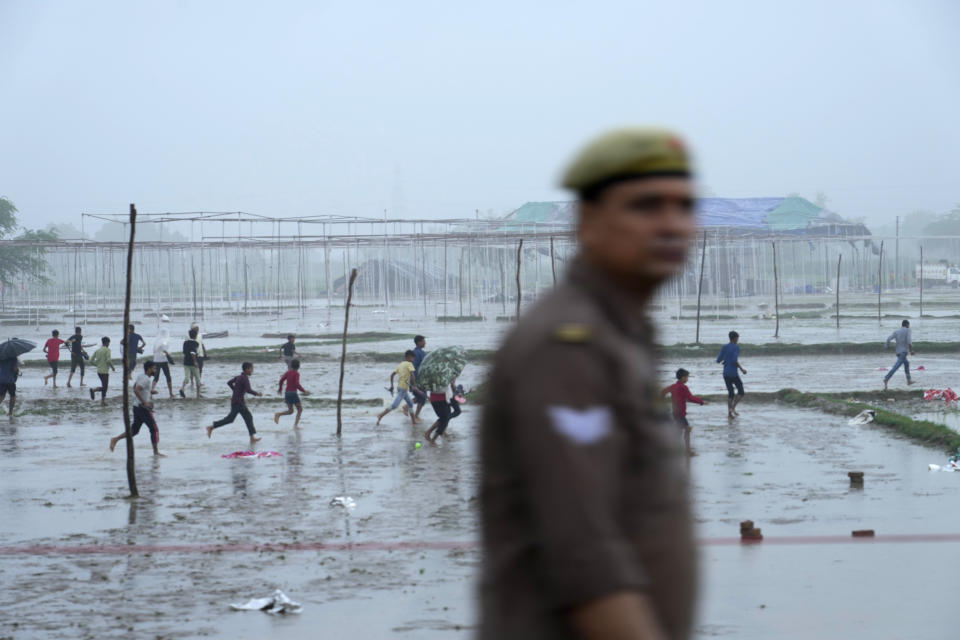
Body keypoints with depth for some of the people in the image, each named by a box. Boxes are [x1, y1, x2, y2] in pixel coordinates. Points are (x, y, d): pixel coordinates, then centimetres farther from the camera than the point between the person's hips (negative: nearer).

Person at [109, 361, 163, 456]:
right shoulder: (146, 379, -18)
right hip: (143, 409, -9)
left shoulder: (141, 376, 11)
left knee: (134, 430, 15)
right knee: (154, 430, 0)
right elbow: (136, 390, -29)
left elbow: (134, 387, 24)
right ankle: (156, 452, 5)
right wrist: (144, 402, -25)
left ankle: (115, 439, 10)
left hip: (137, 407, 9)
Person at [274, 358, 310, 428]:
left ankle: (278, 414, -11)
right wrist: (304, 391, -12)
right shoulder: (296, 373, -9)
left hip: (287, 393, 6)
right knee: (300, 409, 8)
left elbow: (281, 380, 3)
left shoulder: (288, 372, 8)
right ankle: (296, 425, -4)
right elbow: (297, 384, -19)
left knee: (290, 411, 14)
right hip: (293, 393, -6)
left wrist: (280, 388, 19)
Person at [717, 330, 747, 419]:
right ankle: (733, 408, -8)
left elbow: (718, 360, 6)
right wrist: (742, 369, -10)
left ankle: (729, 413, 6)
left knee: (730, 393, 14)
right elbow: (735, 360, -22)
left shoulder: (724, 347, 6)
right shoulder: (736, 347, -11)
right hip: (734, 374, -6)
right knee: (741, 392, 8)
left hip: (725, 374, 6)